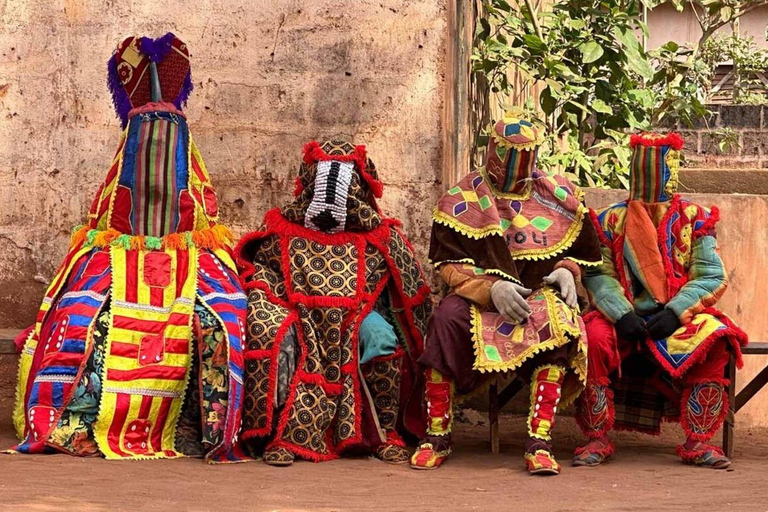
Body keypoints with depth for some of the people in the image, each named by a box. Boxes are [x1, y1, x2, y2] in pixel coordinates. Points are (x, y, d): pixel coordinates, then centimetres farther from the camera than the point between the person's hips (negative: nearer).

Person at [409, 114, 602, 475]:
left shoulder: (558, 197, 10)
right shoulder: (464, 199, 4)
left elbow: (581, 252, 21)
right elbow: (450, 265, -2)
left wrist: (566, 270, -4)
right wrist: (491, 288, -19)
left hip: (538, 294, 1)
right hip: (478, 296, -1)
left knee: (556, 322, -35)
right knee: (448, 317, -34)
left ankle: (540, 442, -38)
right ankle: (436, 436, -26)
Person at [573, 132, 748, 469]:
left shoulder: (694, 219, 8)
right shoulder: (611, 220, 7)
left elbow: (711, 277, -1)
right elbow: (598, 275, -3)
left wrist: (675, 312, -17)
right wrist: (622, 314, -21)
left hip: (678, 318, 0)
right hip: (625, 317, 0)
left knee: (714, 339, -29)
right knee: (593, 337, -31)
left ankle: (698, 441, -22)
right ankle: (596, 439, -20)